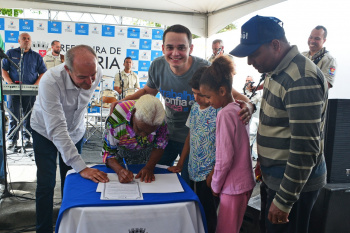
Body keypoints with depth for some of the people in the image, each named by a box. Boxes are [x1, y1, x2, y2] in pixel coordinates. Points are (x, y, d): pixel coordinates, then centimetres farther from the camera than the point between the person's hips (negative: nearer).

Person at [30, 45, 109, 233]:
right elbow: (56, 129, -41)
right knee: (46, 184, -5)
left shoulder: (97, 73, -23)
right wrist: (82, 167, -45)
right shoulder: (50, 81, -38)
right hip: (46, 132, -3)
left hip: (76, 131, 4)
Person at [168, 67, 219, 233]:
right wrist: (179, 165, 11)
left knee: (207, 217, 5)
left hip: (209, 176, -7)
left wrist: (213, 175, -16)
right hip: (193, 173, 7)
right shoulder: (195, 107, 6)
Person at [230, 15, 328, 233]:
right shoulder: (276, 70, 5)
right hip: (274, 175, 9)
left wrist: (284, 201, -21)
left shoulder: (301, 80, -25)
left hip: (294, 180, -9)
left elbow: (305, 149, -26)